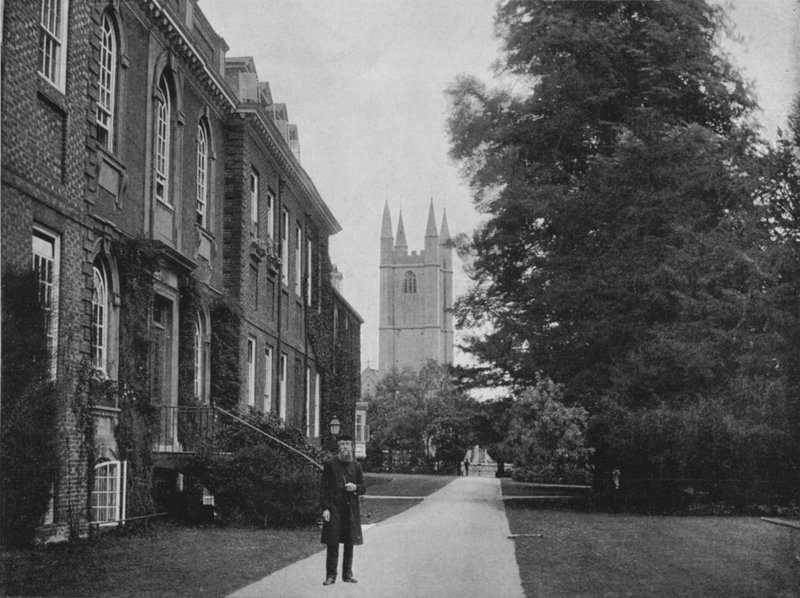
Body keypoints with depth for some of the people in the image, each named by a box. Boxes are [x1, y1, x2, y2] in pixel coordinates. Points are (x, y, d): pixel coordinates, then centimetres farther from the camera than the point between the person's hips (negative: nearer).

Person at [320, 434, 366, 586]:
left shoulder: (356, 465, 9)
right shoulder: (330, 464, 0)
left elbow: (363, 488, 14)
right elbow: (323, 488, -1)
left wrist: (355, 488, -10)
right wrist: (325, 508, -9)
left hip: (351, 509, 3)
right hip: (334, 507, -3)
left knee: (349, 543, 7)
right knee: (332, 543, -5)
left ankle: (347, 574, 16)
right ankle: (331, 575, 0)